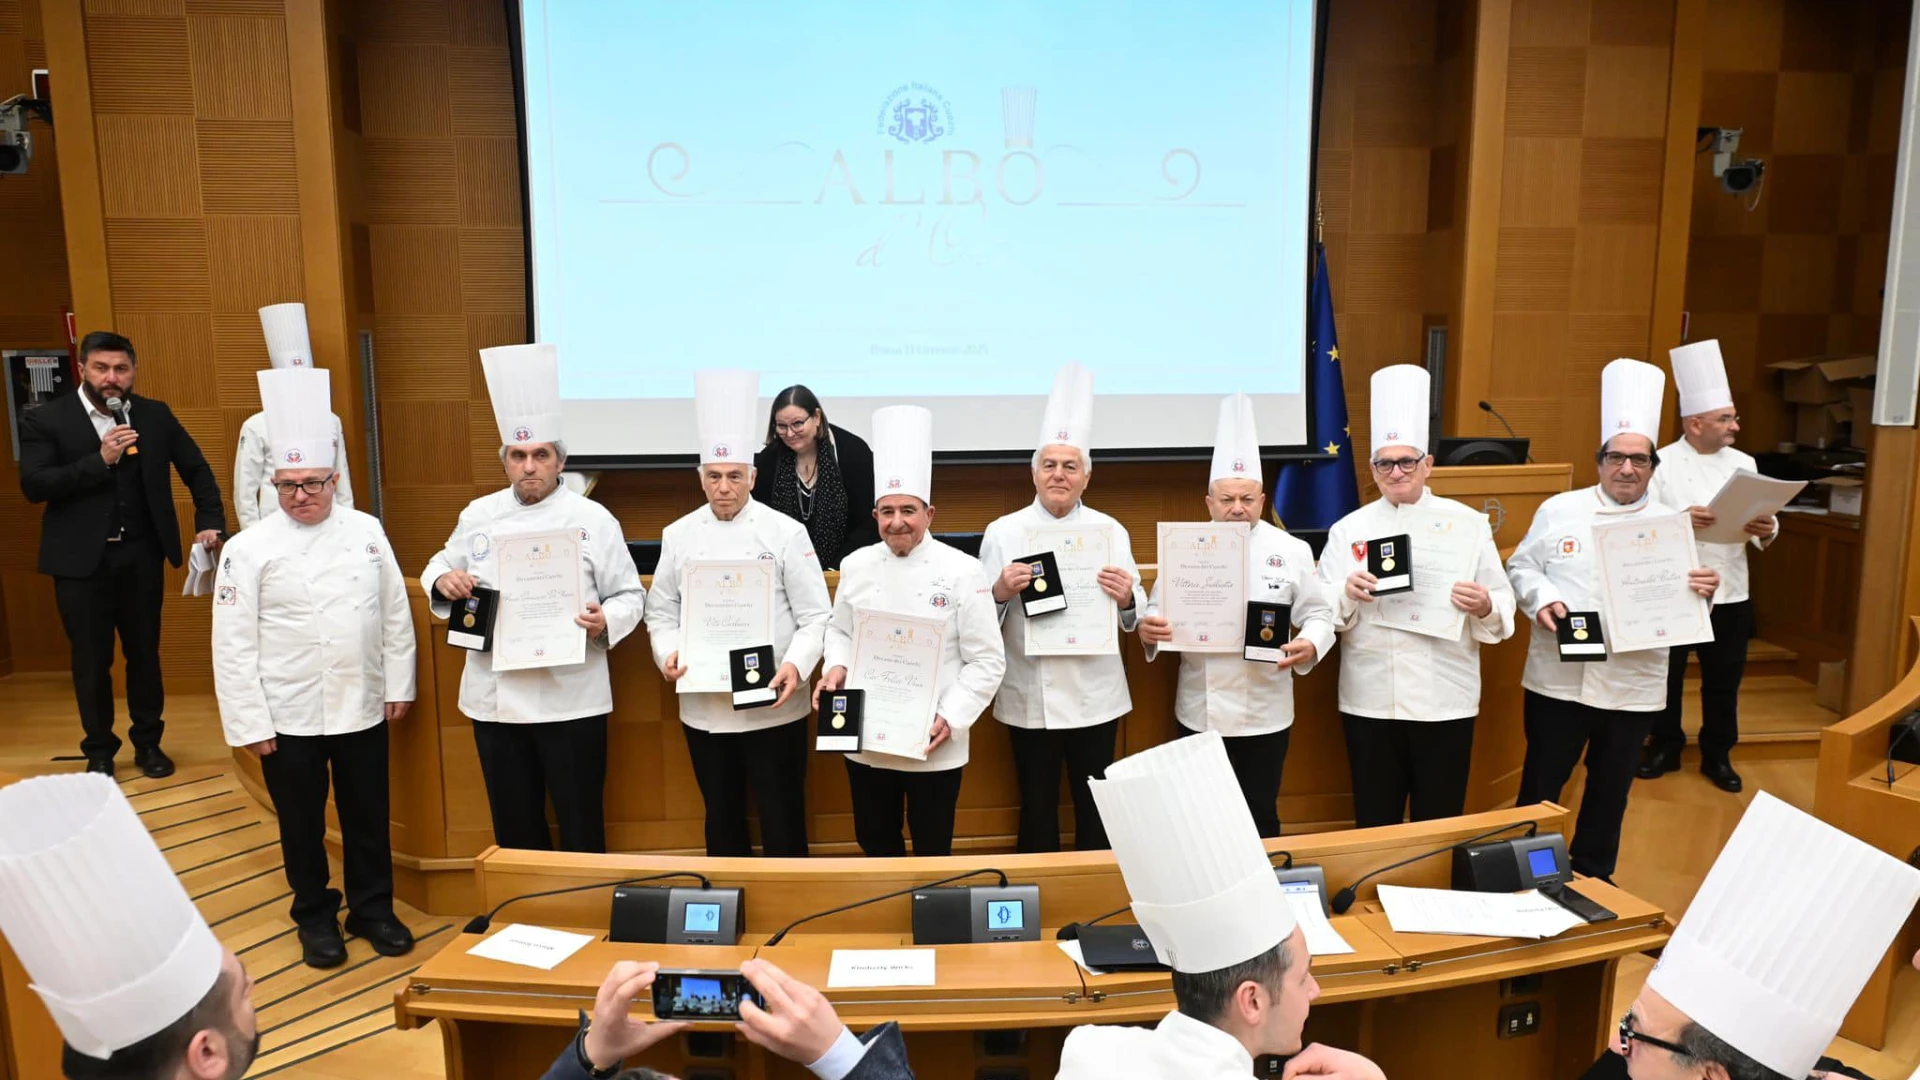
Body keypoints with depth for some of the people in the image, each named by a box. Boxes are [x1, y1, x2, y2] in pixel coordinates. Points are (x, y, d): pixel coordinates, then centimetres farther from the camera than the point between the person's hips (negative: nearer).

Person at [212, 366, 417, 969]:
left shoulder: (366, 532, 0)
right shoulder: (249, 550, -9)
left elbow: (395, 613, 5)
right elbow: (234, 644, -9)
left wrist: (398, 686, 4)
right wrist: (249, 723, -9)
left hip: (363, 707, 2)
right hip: (289, 715, -2)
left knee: (368, 817, 14)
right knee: (302, 824, 12)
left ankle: (373, 909, 32)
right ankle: (315, 919, 32)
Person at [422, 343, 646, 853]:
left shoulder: (592, 518, -4)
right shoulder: (478, 515, 7)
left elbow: (630, 595, -2)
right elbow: (440, 565, 19)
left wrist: (607, 621, -23)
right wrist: (443, 581, -4)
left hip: (570, 698, -3)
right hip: (494, 696, 4)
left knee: (580, 823, 5)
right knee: (515, 825, 15)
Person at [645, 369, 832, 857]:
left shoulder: (785, 532, -5)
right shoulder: (678, 536, 5)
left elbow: (815, 615, -7)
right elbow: (661, 610, 8)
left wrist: (796, 665, -22)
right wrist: (669, 652, -11)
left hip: (773, 706, -3)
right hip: (703, 706, 3)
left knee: (782, 822, 6)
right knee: (723, 821, 17)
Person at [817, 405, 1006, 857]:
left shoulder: (963, 572, -9)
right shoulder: (856, 566, 3)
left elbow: (987, 660, -8)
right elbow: (840, 631, 14)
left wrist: (951, 717, -16)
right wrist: (837, 667, -6)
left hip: (934, 745, -3)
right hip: (865, 740, 3)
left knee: (932, 851, 10)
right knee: (875, 844, 17)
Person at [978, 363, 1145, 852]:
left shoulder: (1110, 531, 3)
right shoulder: (1003, 532, -1)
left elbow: (1133, 615, 5)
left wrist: (1127, 598, -16)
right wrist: (1001, 592, -20)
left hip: (1096, 696, 1)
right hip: (1030, 697, -1)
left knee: (1095, 809, 9)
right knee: (1037, 809, 9)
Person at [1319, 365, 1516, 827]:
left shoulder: (1468, 524, 4)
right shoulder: (1349, 529, 5)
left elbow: (1503, 603, 2)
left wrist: (1485, 607, -19)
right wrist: (1348, 594, -19)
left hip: (1445, 698, 0)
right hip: (1369, 699, 1)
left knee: (1439, 823, 8)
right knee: (1375, 822, 9)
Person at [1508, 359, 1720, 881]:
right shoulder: (1559, 510, 1)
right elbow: (1521, 567, 5)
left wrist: (1702, 592, -19)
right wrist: (1540, 598, -14)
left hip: (1632, 685, 1)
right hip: (1558, 677, -1)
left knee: (1610, 793, 15)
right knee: (1540, 786, 8)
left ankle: (1592, 879, 33)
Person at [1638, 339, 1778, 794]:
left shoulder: (1743, 464, 5)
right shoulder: (1662, 463, -8)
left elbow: (1762, 529, 6)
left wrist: (1766, 531, -16)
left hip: (1729, 593, 3)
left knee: (1723, 680, 12)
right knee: (1667, 675, 9)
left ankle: (1717, 755, 28)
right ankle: (1664, 748, 27)